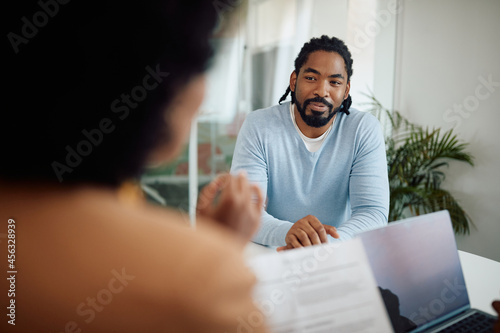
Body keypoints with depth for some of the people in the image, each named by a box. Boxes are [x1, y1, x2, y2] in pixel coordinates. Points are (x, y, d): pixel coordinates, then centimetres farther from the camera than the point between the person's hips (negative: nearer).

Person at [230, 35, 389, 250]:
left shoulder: (365, 130, -5)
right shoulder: (258, 127, -7)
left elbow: (374, 213, -13)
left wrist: (324, 244, -33)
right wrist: (286, 232, -37)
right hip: (270, 258, -1)